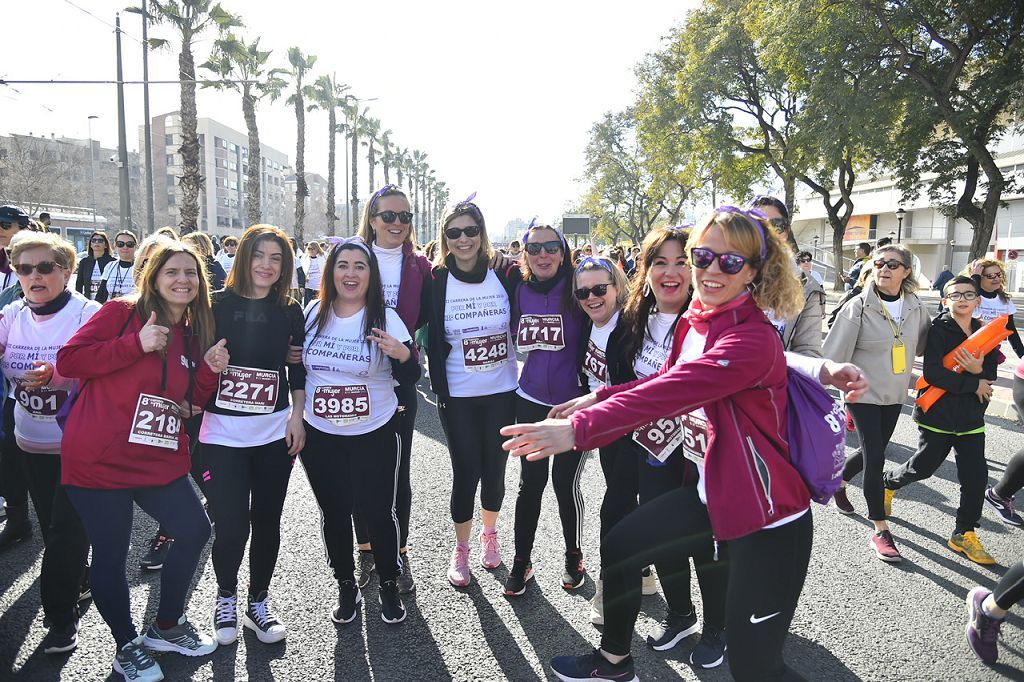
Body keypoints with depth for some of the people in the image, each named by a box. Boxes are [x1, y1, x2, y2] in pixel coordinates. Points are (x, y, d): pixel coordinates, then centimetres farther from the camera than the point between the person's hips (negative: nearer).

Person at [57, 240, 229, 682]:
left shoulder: (192, 334, 10)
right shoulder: (122, 312, -7)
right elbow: (67, 361, -13)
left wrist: (210, 369, -5)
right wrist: (136, 344, -21)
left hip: (159, 460, 6)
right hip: (99, 459, -6)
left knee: (194, 530, 9)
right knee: (111, 556, 4)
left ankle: (167, 627, 31)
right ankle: (127, 647, 28)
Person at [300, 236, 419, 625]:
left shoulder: (385, 318, -9)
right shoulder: (313, 313, -1)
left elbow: (411, 378, -10)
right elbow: (298, 363, 14)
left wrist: (403, 355, -30)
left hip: (375, 435, -2)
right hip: (320, 436, 3)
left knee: (379, 512, 7)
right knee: (334, 513, 14)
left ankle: (389, 585, 29)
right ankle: (346, 587, 33)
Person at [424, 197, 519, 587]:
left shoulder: (505, 276, -3)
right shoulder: (436, 281, -5)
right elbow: (432, 341, -4)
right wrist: (440, 390, -7)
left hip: (502, 392, 1)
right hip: (457, 397, -1)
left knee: (494, 470, 12)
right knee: (466, 473, 4)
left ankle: (489, 534, 38)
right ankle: (461, 548, 26)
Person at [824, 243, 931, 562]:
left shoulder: (915, 308, -1)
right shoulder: (859, 307, -15)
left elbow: (925, 345, 15)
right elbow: (835, 352, -14)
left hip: (895, 395, 5)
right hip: (863, 393, -5)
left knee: (873, 451, 18)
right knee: (875, 458, -6)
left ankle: (838, 482, 46)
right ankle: (880, 530, 5)